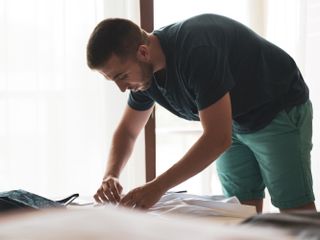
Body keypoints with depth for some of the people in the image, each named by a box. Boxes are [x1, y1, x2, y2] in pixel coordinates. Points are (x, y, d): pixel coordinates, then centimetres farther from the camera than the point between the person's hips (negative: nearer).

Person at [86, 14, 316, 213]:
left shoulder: (196, 51, -35)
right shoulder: (147, 72, -9)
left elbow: (218, 138, -36)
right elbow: (127, 131, 4)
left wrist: (158, 186, -36)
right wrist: (111, 175, -15)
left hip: (279, 111, -7)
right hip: (234, 121, 8)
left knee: (295, 209, -9)